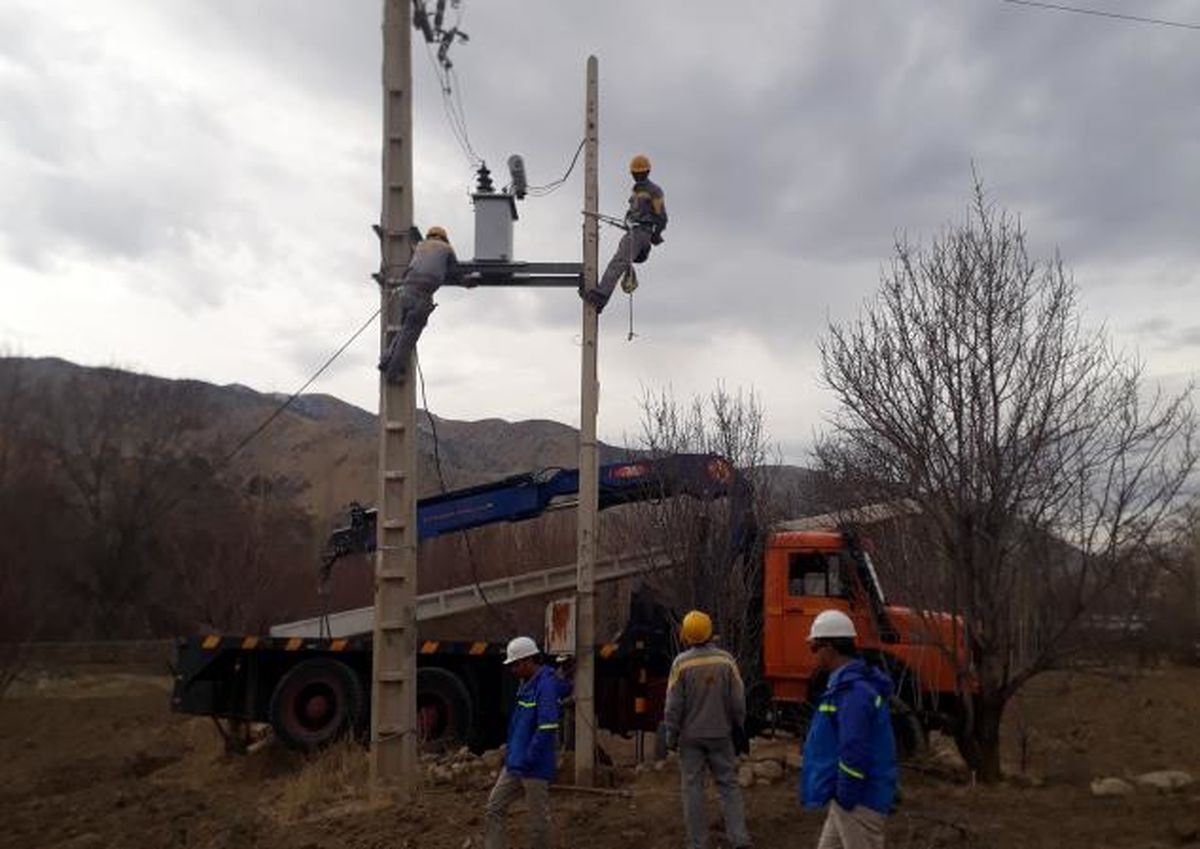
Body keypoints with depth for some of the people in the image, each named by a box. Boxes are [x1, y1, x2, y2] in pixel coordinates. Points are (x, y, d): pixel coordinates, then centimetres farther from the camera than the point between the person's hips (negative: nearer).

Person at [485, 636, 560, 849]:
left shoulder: (546, 685, -19)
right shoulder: (526, 684, 11)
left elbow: (547, 728, -25)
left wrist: (528, 759, -20)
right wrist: (511, 753, 16)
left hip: (535, 767, -10)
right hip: (514, 763, 10)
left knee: (538, 819, 3)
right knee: (494, 808, 9)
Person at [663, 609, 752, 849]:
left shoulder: (681, 663, -11)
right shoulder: (726, 660, -6)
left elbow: (674, 705, -7)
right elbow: (738, 700, -1)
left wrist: (671, 737, 2)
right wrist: (738, 727, 13)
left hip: (690, 735, -1)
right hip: (720, 734, 1)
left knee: (692, 787, 6)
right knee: (728, 784, 10)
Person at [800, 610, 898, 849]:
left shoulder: (854, 690, -21)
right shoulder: (848, 683, 13)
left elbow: (855, 752, -27)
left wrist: (845, 798, -19)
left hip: (859, 801, -10)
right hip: (847, 798, 10)